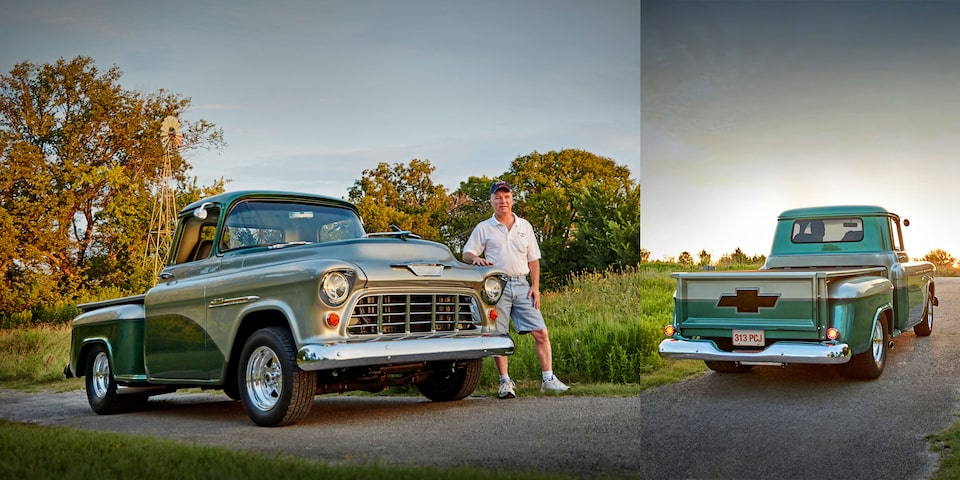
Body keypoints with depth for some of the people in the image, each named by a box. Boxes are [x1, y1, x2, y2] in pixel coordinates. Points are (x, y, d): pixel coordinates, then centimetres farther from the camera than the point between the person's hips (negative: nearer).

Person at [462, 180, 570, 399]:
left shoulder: (524, 226, 15)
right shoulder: (483, 228, 8)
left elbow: (533, 259, 16)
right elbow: (467, 253, 5)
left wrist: (535, 286, 5)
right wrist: (476, 258, -19)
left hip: (521, 285, 2)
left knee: (541, 333, -4)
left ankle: (548, 379, 2)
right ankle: (505, 382, 8)